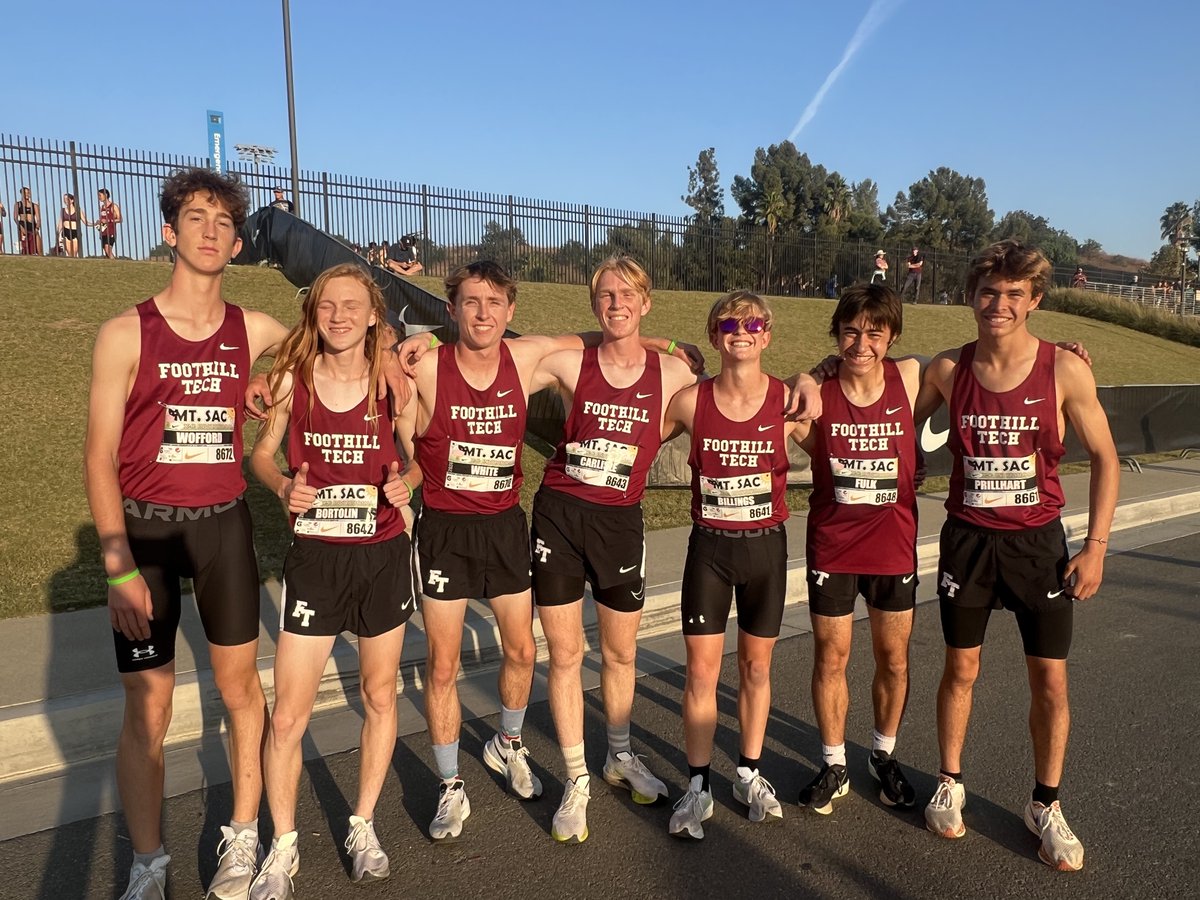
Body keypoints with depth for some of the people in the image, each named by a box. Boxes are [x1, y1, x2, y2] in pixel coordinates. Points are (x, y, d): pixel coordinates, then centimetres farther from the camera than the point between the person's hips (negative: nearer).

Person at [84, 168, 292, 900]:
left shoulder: (255, 332, 1)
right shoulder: (126, 334, -6)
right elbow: (100, 459, -8)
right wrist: (120, 567, -14)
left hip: (224, 524, 2)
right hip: (144, 529, -2)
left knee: (240, 685, 11)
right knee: (148, 707, 3)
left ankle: (243, 839, 29)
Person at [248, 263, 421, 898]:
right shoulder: (292, 379, -5)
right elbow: (261, 454, 6)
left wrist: (406, 481, -15)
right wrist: (282, 485, -15)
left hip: (383, 554, 1)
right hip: (314, 557, -1)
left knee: (380, 694, 14)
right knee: (288, 715, 1)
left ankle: (363, 827, 36)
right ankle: (283, 849, 24)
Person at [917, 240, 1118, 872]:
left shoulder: (1065, 370, -10)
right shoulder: (947, 369, -5)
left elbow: (1104, 457, -3)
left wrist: (1096, 546, -6)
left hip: (1038, 542, -1)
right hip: (967, 539, 1)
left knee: (1050, 682, 6)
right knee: (961, 669, 12)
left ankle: (1045, 806, 27)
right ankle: (950, 784, 32)